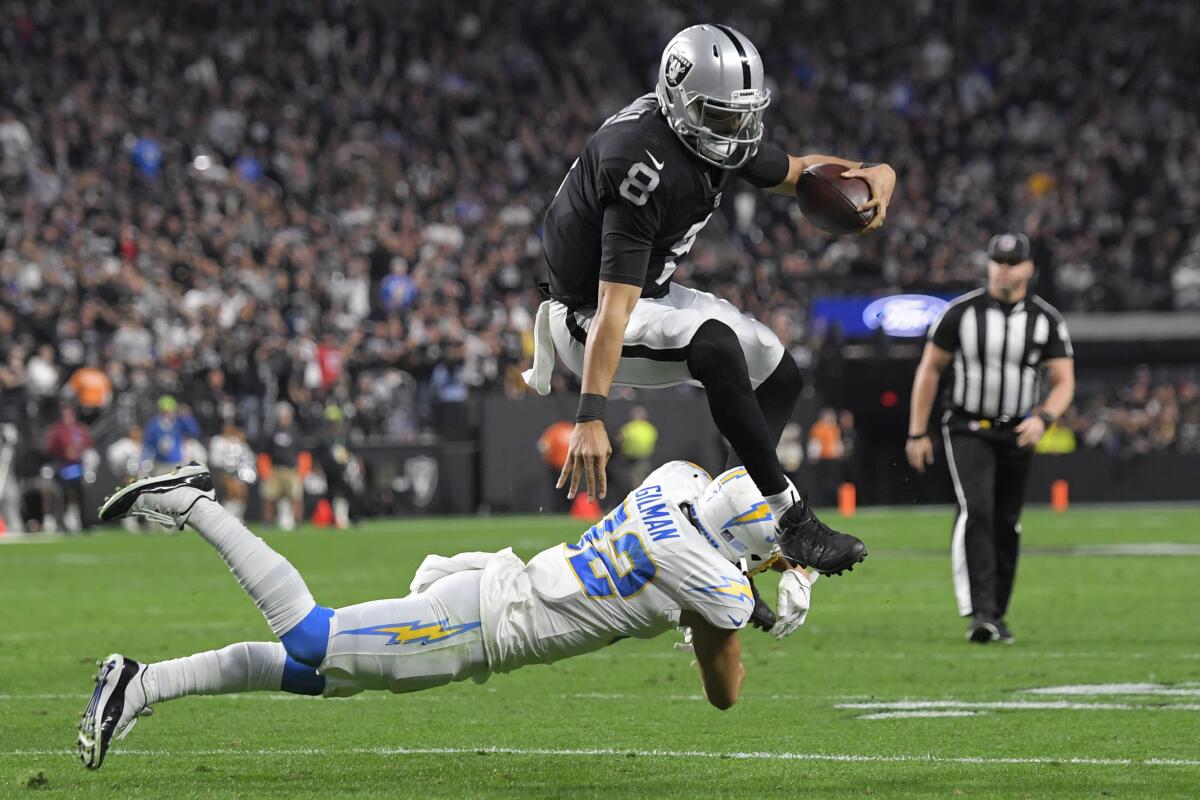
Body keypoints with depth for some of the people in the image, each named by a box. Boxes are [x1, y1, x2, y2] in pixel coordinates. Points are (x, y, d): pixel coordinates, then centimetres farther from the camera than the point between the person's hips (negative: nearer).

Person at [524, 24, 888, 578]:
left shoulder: (718, 135, -4)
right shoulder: (648, 168, -32)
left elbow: (796, 173, 14)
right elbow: (614, 306, -38)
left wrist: (873, 174, -9)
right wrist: (590, 418, -45)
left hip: (654, 295, 11)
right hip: (587, 313, -11)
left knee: (779, 377, 10)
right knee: (714, 344, -35)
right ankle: (789, 519, -28)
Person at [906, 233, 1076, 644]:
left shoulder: (1047, 320, -2)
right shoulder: (962, 312, -7)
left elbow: (1064, 381, -2)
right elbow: (929, 369, 1)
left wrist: (1043, 418, -23)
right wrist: (917, 433, 0)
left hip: (1017, 435, 3)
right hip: (968, 429, -3)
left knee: (1006, 525, 8)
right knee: (975, 511, -21)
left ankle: (996, 614, 22)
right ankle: (980, 612, -27)